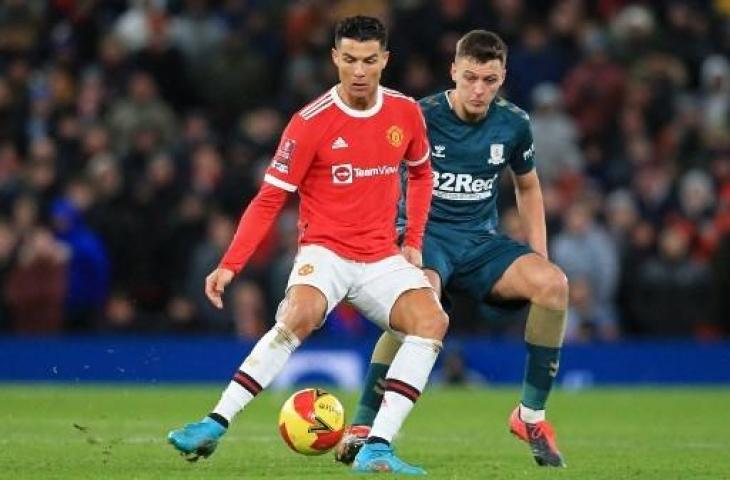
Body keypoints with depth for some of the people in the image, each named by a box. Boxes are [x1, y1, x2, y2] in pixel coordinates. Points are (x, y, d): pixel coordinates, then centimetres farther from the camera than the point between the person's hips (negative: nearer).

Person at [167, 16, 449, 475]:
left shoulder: (405, 113, 3)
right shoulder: (310, 123, -10)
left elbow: (421, 172, 23)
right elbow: (268, 201, -8)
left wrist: (413, 242, 14)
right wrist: (230, 265, -17)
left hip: (382, 259, 4)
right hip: (324, 252, -4)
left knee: (432, 320, -24)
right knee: (299, 315, -35)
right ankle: (216, 424, -29)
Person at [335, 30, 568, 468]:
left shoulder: (514, 124, 1)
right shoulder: (420, 117, -10)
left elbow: (528, 187, 19)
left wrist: (539, 256, 10)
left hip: (482, 241, 4)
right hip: (423, 235, -4)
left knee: (553, 283, -24)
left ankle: (532, 415, -8)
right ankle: (362, 426, -27)